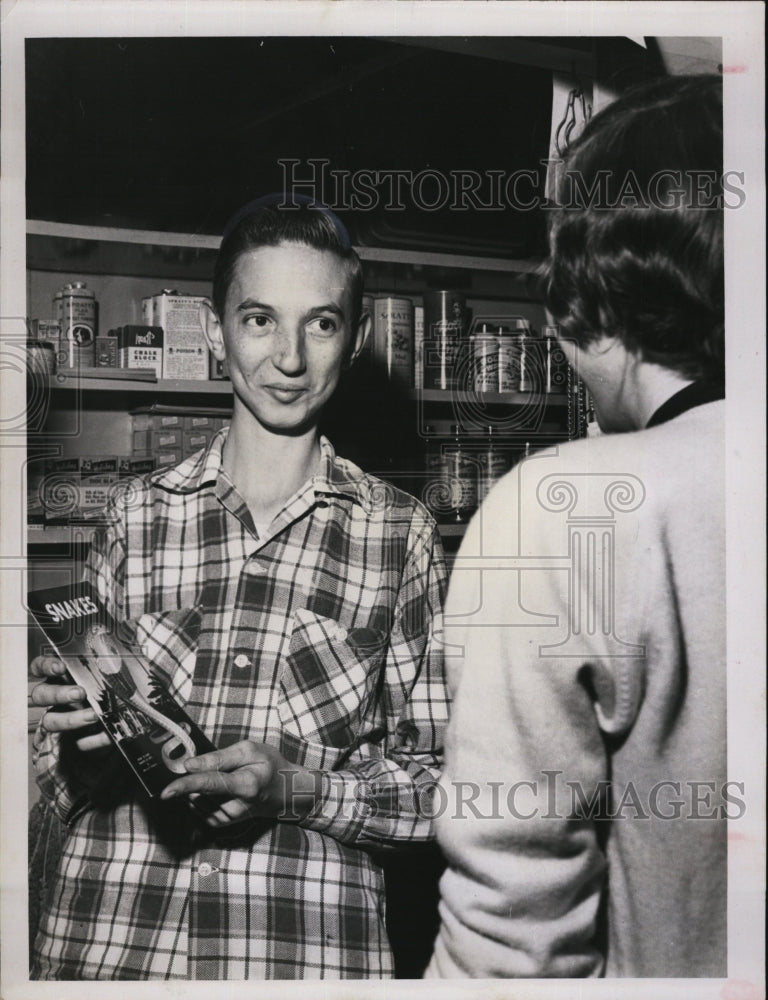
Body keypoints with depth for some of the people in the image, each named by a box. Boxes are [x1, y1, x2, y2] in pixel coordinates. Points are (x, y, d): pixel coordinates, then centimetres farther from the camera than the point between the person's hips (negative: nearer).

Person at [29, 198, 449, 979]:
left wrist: (298, 788, -17)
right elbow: (60, 788, 7)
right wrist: (79, 736, -14)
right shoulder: (136, 514, 0)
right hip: (106, 941, 2)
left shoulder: (399, 533, -5)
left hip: (310, 946, -1)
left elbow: (440, 782, -2)